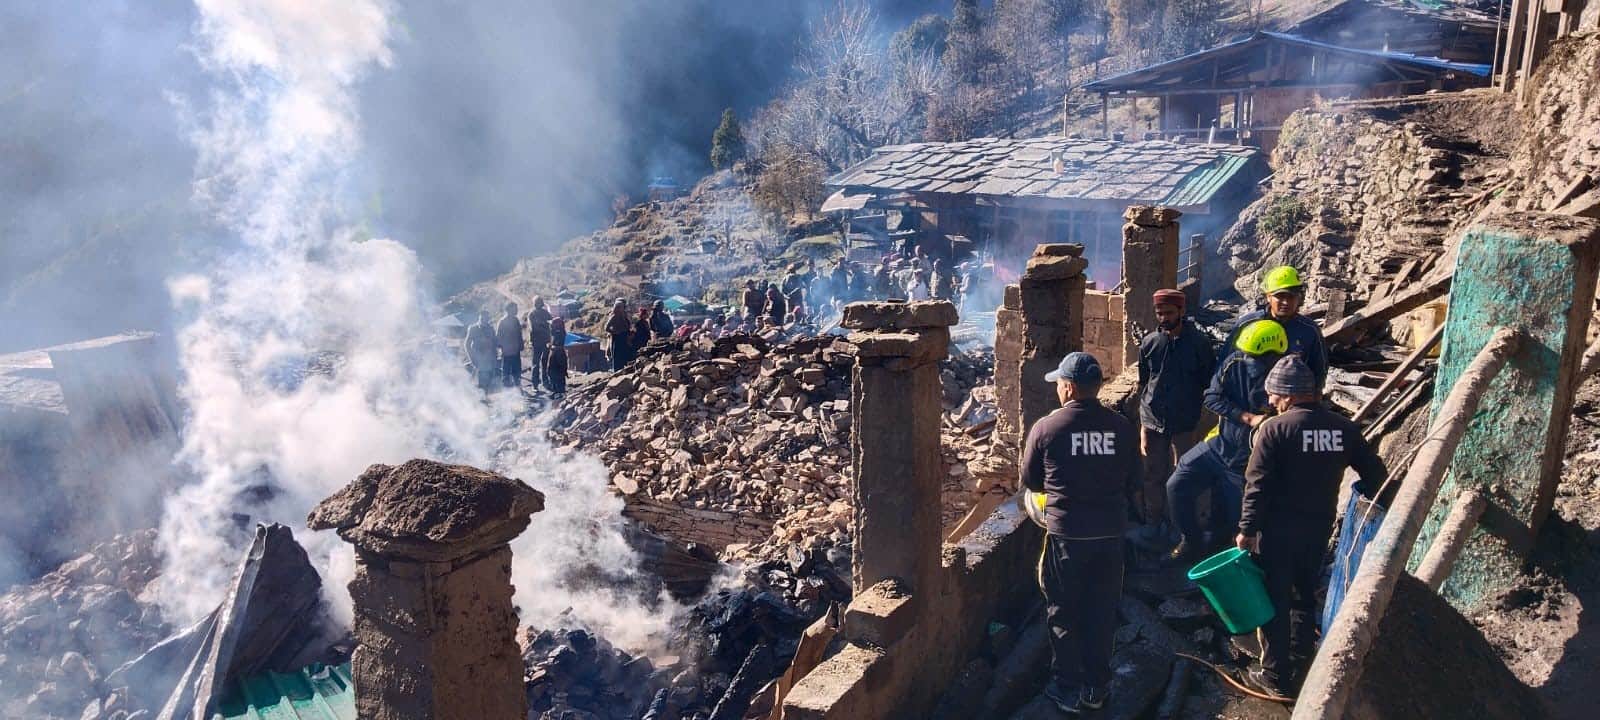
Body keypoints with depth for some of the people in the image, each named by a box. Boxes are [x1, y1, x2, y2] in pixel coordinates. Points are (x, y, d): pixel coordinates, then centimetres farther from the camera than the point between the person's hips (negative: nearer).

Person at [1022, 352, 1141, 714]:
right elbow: (1132, 480, 6)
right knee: (1101, 612, 16)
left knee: (1063, 612, 13)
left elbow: (1031, 481, 1)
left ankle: (1067, 689, 21)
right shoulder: (1121, 427, -5)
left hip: (1066, 534, -3)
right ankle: (1096, 687, 27)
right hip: (1110, 532, 3)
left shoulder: (1046, 428, -12)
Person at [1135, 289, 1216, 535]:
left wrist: (1195, 409, -1)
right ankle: (1153, 523, 22)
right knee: (1153, 476, 9)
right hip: (1153, 421, 2)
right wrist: (1143, 423, 10)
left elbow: (1210, 382, 3)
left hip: (1185, 423, -2)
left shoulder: (1199, 342, -4)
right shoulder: (1149, 343, 3)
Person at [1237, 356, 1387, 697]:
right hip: (1321, 525, 6)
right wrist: (1371, 502, 25)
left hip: (1279, 527, -5)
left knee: (1276, 595, 4)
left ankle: (1275, 674, 10)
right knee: (1307, 585, 27)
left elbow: (1258, 486, -19)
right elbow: (1375, 473, 6)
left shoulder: (1274, 429, -17)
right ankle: (1301, 642, 47)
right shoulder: (1343, 428, -1)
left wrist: (1247, 529, -12)